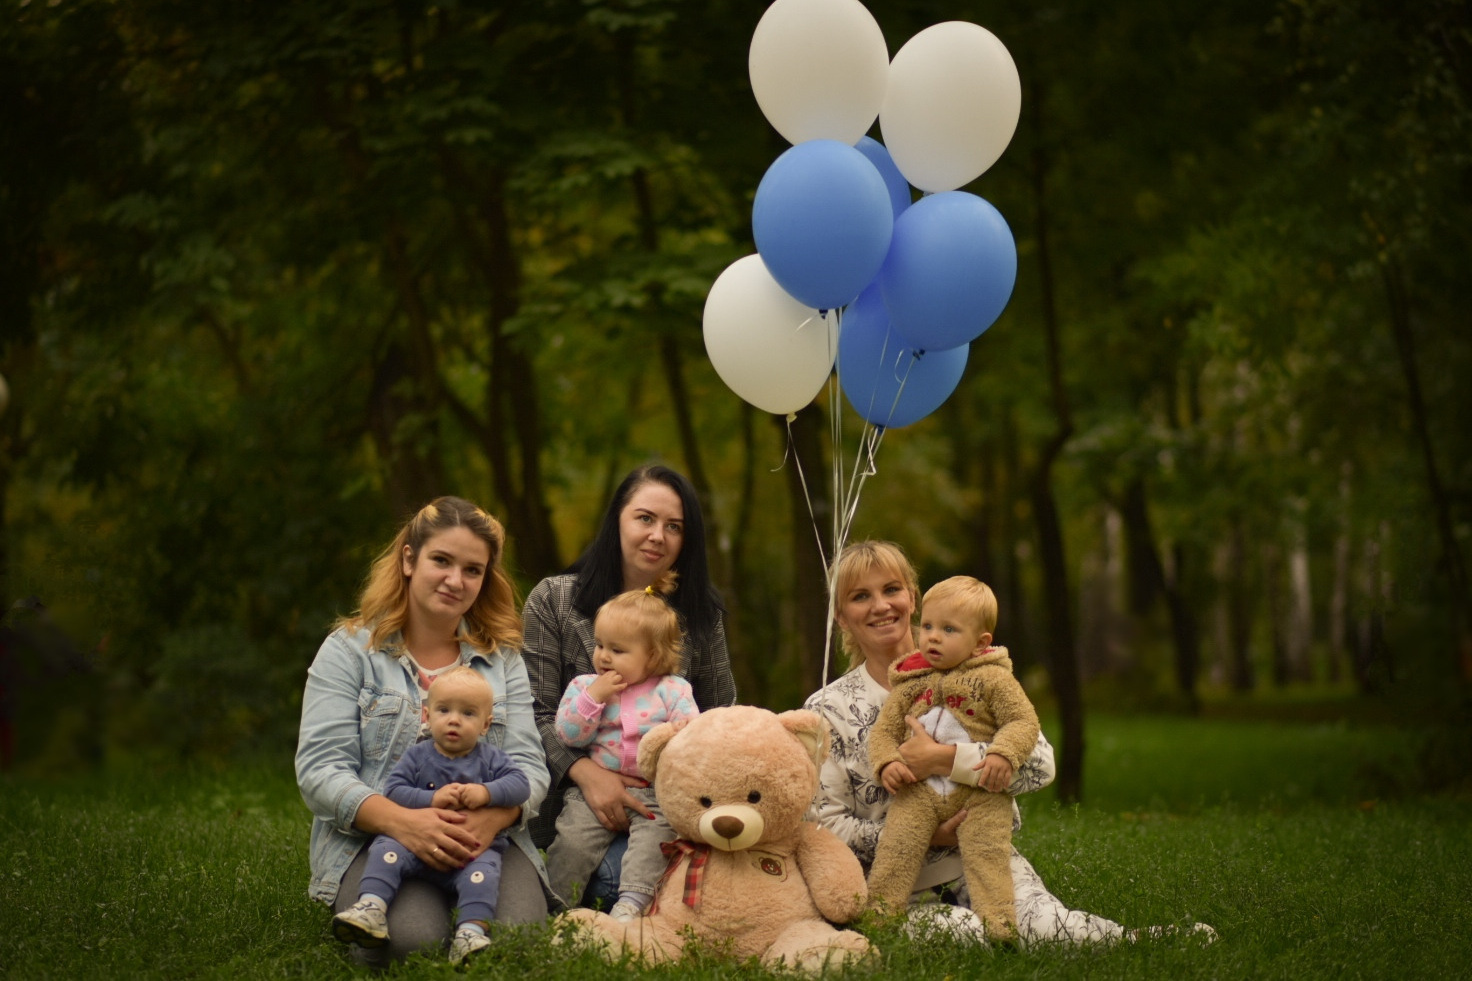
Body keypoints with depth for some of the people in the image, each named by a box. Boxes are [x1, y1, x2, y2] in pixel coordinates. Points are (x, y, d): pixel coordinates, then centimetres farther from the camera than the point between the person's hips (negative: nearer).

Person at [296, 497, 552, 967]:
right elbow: (320, 769, -4)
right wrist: (402, 821, -24)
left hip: (484, 836, 2)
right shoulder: (350, 649, 6)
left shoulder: (502, 658, 16)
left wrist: (492, 817, -20)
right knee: (412, 939, -34)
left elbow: (528, 765, 6)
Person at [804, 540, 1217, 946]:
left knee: (1042, 923, -33)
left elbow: (1040, 761, -9)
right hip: (903, 889, 0)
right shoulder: (827, 709, 5)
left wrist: (939, 759, -18)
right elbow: (827, 823, -1)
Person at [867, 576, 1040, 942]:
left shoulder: (992, 678, 1)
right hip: (918, 790, 3)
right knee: (895, 847, -10)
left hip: (979, 792, -3)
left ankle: (997, 923, -12)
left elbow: (1024, 721, -4)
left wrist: (1003, 754, -22)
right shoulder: (910, 683, 12)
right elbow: (883, 730, 13)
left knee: (987, 853, -13)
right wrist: (887, 762, -8)